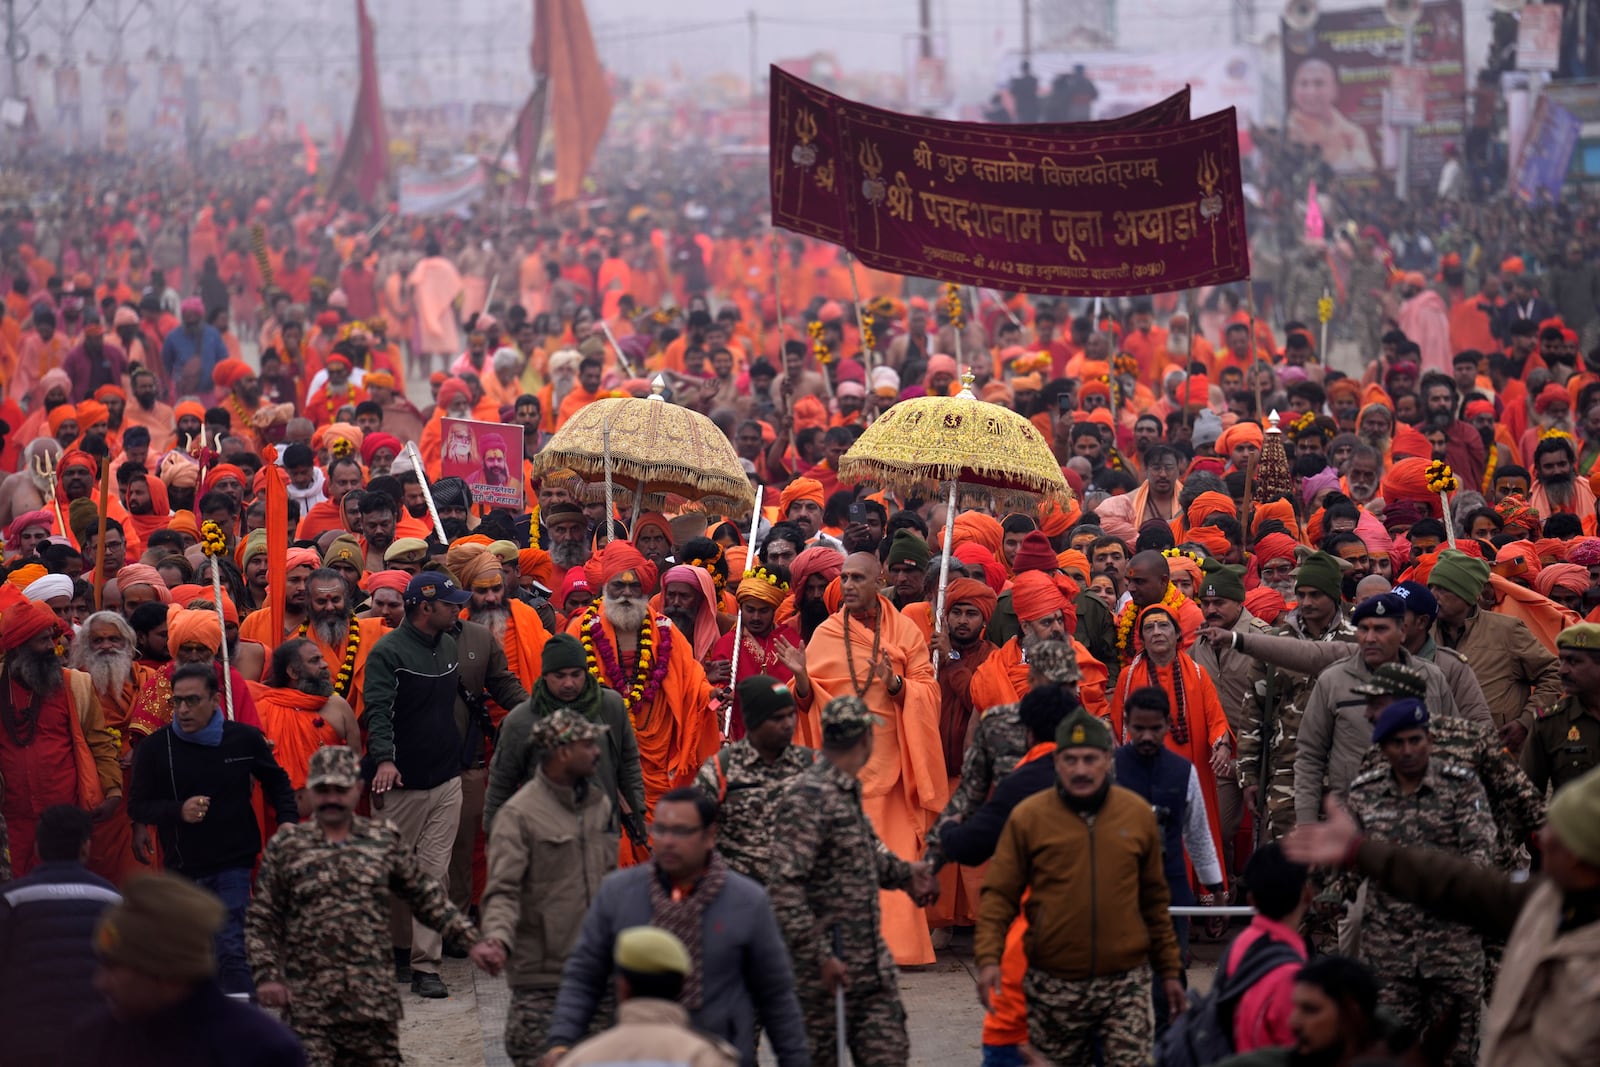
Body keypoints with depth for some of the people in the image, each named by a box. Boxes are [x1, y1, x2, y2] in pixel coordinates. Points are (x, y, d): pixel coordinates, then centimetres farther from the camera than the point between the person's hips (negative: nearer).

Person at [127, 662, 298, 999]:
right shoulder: (155, 748, -4)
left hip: (233, 862, -2)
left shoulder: (245, 739, -2)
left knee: (231, 948, -13)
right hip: (181, 867, 2)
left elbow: (277, 782, 16)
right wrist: (178, 811, -17)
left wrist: (287, 821, 0)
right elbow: (137, 807, 0)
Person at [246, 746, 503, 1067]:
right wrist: (267, 975, -5)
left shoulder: (385, 840, 8)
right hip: (308, 1007, -2)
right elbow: (261, 920, 6)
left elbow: (427, 897, 15)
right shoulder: (286, 846, 4)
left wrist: (472, 941, 8)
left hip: (374, 1004, 2)